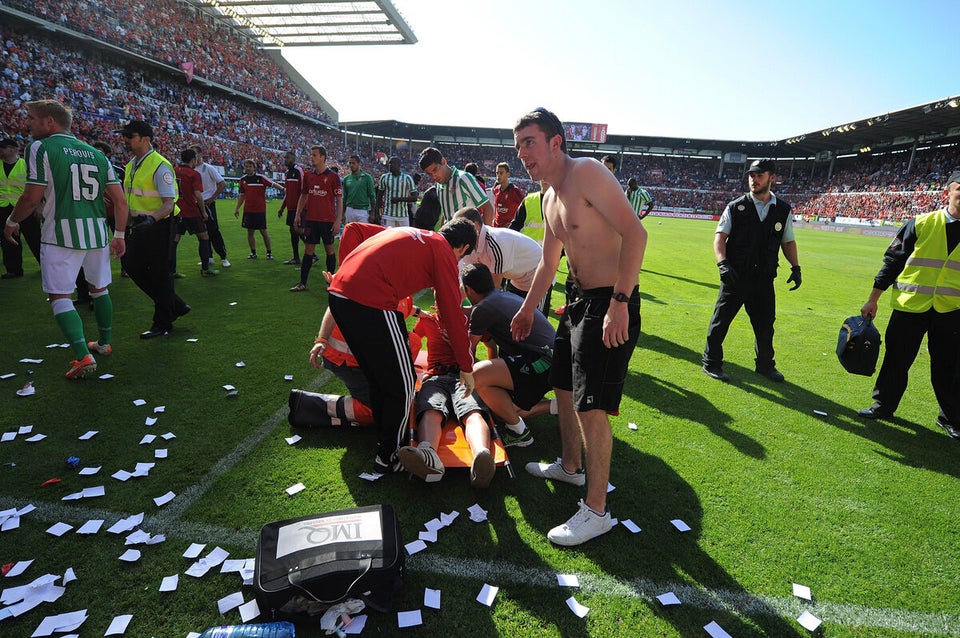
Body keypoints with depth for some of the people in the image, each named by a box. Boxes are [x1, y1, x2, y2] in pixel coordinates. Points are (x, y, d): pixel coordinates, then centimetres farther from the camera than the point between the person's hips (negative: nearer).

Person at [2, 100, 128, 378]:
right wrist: (119, 235, 15)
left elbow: (33, 197, -9)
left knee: (60, 296, 1)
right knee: (99, 289, 19)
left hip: (61, 233, -5)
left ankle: (83, 357, -9)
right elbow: (120, 201, 7)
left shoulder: (41, 148, -4)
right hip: (97, 232, 6)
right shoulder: (96, 153, 12)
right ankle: (104, 343, 32)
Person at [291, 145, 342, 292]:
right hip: (310, 219, 4)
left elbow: (339, 199, -5)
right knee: (308, 250, 5)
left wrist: (338, 220, -11)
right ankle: (302, 283, 9)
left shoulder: (333, 176, -4)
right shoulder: (308, 175, 9)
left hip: (328, 220, -4)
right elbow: (303, 196, 17)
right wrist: (298, 214, 9)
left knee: (329, 249, 6)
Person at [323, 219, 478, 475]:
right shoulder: (443, 252, 4)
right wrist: (467, 368, 9)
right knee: (402, 385, 9)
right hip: (371, 303, -9)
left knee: (377, 378, 25)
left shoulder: (407, 234, 25)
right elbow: (453, 315, 1)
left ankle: (384, 439, 41)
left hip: (338, 292, 9)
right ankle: (389, 457, 22)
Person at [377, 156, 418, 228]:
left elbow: (414, 198, -2)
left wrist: (399, 199, -16)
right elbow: (380, 196, 11)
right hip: (387, 214, 1)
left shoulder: (407, 178, 1)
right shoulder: (384, 177, 7)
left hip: (403, 215, -1)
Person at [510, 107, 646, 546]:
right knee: (564, 387, 20)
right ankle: (569, 467, 42)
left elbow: (635, 234, -25)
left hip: (610, 305, -10)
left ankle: (596, 510, 7)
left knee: (591, 406, -8)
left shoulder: (587, 173, -17)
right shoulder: (550, 198, 13)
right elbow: (548, 262, 24)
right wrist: (527, 310, 29)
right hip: (577, 299, 10)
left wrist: (619, 302, -29)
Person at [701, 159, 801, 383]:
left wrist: (795, 267, 5)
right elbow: (720, 236, -6)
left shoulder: (783, 210, 7)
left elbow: (788, 241, 15)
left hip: (764, 278, 3)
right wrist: (723, 263, -20)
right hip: (735, 276, -3)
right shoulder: (736, 207, -2)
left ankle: (765, 365, 33)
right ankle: (711, 363, 16)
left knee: (766, 323, 14)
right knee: (721, 320, 2)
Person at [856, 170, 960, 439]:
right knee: (896, 360, 9)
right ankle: (884, 405, 26)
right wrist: (873, 299, 0)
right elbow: (892, 262, 0)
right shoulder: (921, 224, -2)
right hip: (910, 306, -1)